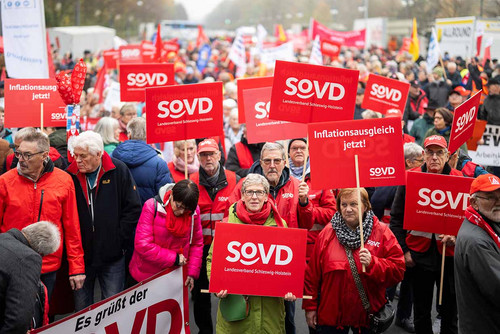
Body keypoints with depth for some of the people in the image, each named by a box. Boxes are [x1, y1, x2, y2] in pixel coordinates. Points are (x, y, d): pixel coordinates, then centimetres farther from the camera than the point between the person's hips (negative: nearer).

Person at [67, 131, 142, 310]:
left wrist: (118, 239, -6)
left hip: (113, 256, -2)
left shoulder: (119, 171, -5)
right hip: (80, 255, 2)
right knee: (81, 307, 12)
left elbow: (133, 209, -3)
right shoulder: (70, 175, -2)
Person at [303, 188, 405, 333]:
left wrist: (372, 263, -24)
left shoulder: (382, 232, -3)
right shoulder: (327, 233, 0)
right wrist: (310, 306, 1)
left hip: (368, 315, 0)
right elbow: (312, 273, 2)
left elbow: (398, 270, -9)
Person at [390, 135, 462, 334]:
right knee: (421, 310, 13)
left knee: (450, 308, 9)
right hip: (419, 253, 1)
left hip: (449, 252, 0)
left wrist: (456, 236, -16)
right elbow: (396, 218, 2)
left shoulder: (459, 180, -2)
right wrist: (403, 250, -3)